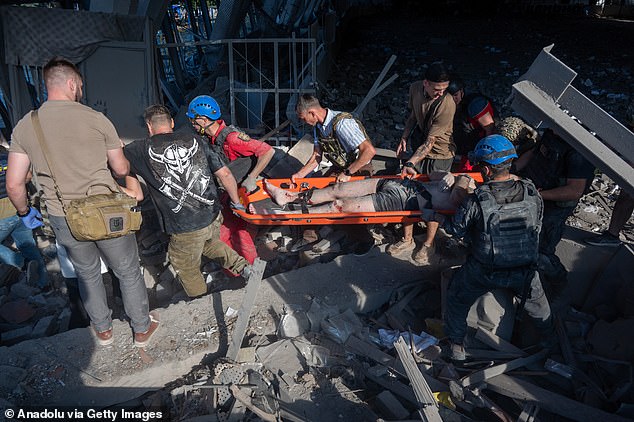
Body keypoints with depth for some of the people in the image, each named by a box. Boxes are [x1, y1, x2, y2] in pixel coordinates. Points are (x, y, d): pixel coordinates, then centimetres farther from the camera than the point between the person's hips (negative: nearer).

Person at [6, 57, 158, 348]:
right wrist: (130, 166, 20)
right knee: (128, 271, 16)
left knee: (87, 272, 26)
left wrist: (24, 212, 16)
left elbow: (13, 185, -2)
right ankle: (142, 329, 32)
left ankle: (103, 330, 43)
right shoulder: (96, 119, -11)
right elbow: (121, 169, -4)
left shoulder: (23, 127, -2)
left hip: (63, 220, 3)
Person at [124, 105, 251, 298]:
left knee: (188, 270, 21)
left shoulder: (143, 149, -6)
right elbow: (225, 174, 1)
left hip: (186, 229, -4)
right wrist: (237, 203, 12)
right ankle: (240, 265, 29)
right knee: (210, 243, 37)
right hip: (214, 217, 5)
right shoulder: (195, 140, 3)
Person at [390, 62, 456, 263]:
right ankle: (407, 240, 23)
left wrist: (411, 163, -34)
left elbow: (430, 141, -28)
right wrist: (404, 137, 2)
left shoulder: (447, 104, -28)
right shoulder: (415, 89, -9)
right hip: (418, 149, 6)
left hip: (439, 155, -5)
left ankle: (429, 244, 24)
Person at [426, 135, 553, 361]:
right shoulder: (532, 194, -14)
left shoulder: (476, 201, -24)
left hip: (483, 273, -3)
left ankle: (457, 346, 35)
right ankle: (548, 336, 57)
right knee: (535, 297, 34)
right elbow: (537, 227, 2)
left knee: (458, 299, 24)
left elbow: (456, 228, -8)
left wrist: (433, 216, 8)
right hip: (524, 271, 3)